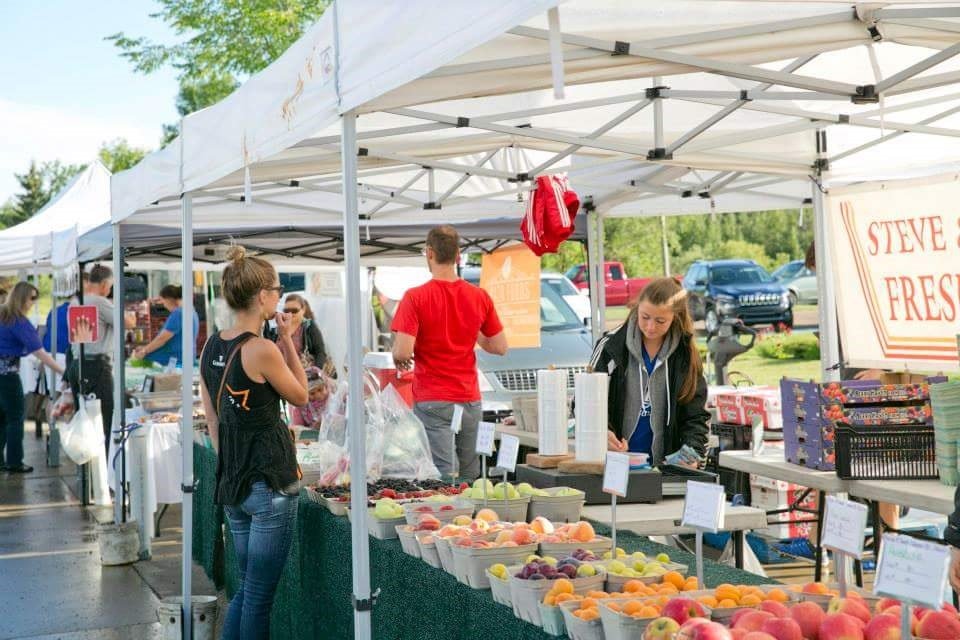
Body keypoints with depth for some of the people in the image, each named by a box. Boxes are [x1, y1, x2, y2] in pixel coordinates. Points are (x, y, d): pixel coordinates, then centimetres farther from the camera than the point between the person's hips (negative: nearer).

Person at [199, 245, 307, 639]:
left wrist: (230, 464, 18)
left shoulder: (212, 347, 6)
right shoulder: (261, 349, -17)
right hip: (270, 483, -8)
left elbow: (213, 419, 11)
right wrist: (288, 341, 0)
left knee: (246, 588, 18)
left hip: (231, 482, 8)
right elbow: (300, 396, -2)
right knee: (260, 595, 2)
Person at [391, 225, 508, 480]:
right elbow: (500, 347, 8)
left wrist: (397, 357, 5)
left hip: (432, 401, -4)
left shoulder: (415, 297, -10)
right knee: (470, 478, 13)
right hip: (470, 400, 4)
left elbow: (403, 352, -17)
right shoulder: (480, 296, 2)